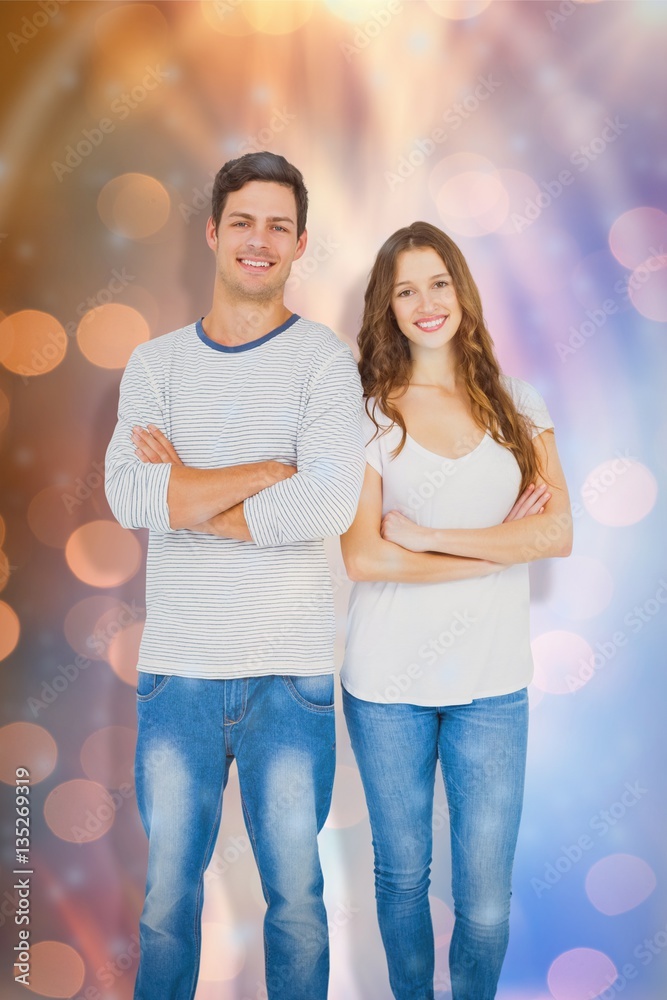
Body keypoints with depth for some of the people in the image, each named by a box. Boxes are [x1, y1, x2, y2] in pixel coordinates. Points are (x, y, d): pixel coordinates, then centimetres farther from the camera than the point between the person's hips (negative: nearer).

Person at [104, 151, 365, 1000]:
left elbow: (328, 505, -18)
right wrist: (274, 468, -13)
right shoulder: (155, 363, 7)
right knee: (167, 892, 14)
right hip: (176, 667, 2)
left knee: (296, 894, 10)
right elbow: (127, 496, -9)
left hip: (291, 673, -2)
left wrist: (182, 492, -10)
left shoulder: (326, 361, -1)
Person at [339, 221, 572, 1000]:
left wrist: (427, 535, -13)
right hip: (388, 681, -1)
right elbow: (363, 557, -12)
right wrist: (501, 545, -10)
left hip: (492, 685, 1)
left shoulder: (517, 406, 6)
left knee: (486, 902, 4)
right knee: (402, 874, 16)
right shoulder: (369, 414, -1)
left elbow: (558, 533, -7)